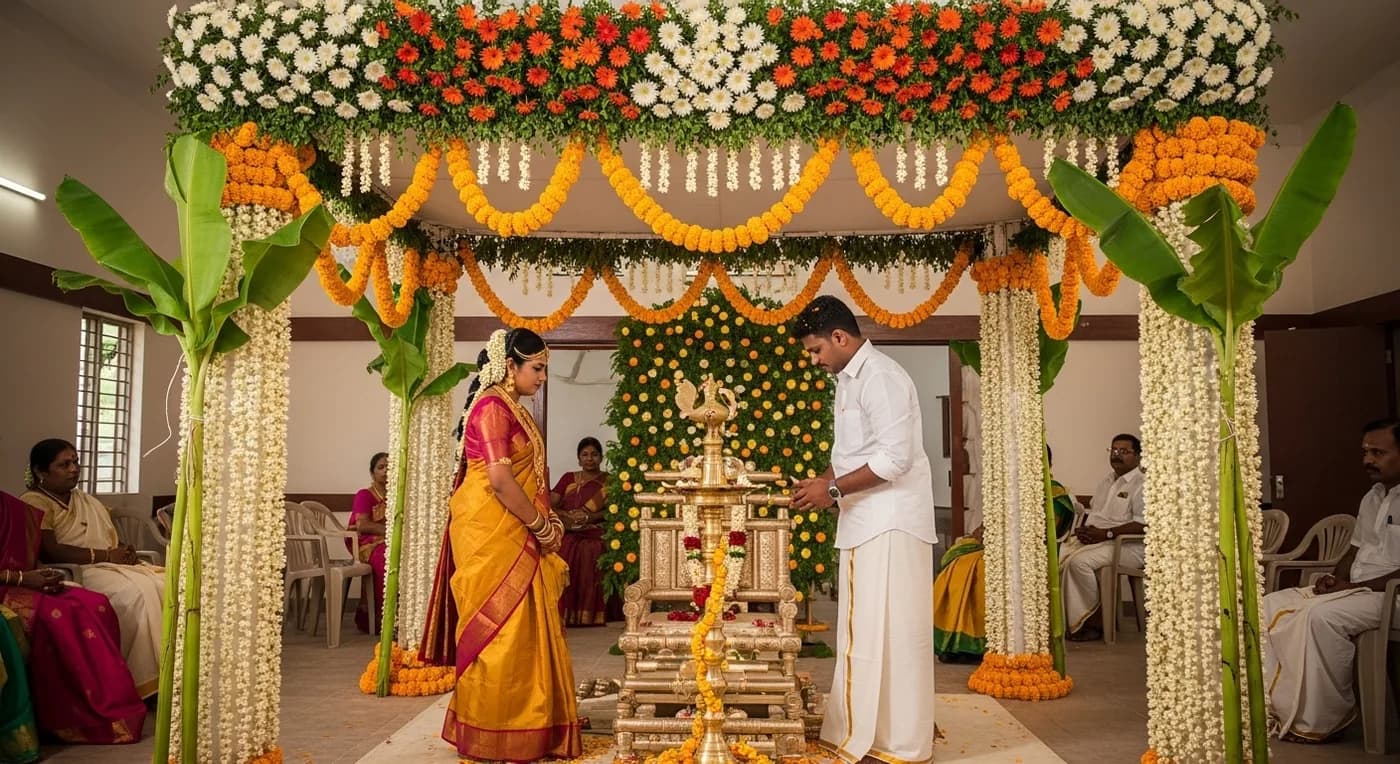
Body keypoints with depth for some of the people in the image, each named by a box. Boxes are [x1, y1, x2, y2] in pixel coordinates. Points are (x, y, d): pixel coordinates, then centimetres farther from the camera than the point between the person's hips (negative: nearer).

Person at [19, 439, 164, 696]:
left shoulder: (85, 501, 24)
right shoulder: (33, 503, -2)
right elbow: (50, 552, -16)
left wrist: (125, 552, -3)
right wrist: (106, 555, -15)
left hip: (112, 565, 8)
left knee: (165, 586, -19)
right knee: (134, 595, -33)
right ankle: (142, 682, -25)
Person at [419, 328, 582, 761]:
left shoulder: (509, 407, 16)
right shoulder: (493, 406, -14)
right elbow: (499, 479, -21)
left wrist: (541, 525, 6)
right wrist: (542, 526, -13)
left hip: (510, 534, 10)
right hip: (491, 532, -10)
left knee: (517, 628, 12)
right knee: (498, 628, -3)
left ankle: (516, 724, 21)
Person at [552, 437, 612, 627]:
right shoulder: (568, 479, 20)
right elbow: (549, 505, 9)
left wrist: (591, 516, -16)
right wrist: (568, 515, -11)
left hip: (595, 537, -2)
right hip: (568, 537, 2)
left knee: (590, 574, -33)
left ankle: (590, 616, -29)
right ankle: (563, 615, -26)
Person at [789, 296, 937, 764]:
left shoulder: (880, 377, -15)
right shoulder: (848, 380, 15)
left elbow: (896, 458, -22)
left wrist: (833, 489, -17)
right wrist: (820, 484, 5)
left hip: (891, 524, -10)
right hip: (865, 523, 10)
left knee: (888, 630, -4)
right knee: (863, 631, 14)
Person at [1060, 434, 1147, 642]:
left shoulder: (1141, 484, -6)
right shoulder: (1108, 481, 22)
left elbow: (1144, 525, -17)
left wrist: (1106, 533, -21)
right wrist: (1084, 528, 6)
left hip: (1126, 545, -8)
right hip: (1092, 539, 8)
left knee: (1079, 561, -31)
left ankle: (1085, 622, -17)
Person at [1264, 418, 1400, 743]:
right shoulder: (1371, 498, 16)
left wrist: (1352, 586, -18)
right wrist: (1336, 578, 2)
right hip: (1354, 590, 9)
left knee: (1322, 616, -34)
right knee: (1271, 605, -5)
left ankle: (1321, 720, -20)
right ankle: (1275, 702, -9)